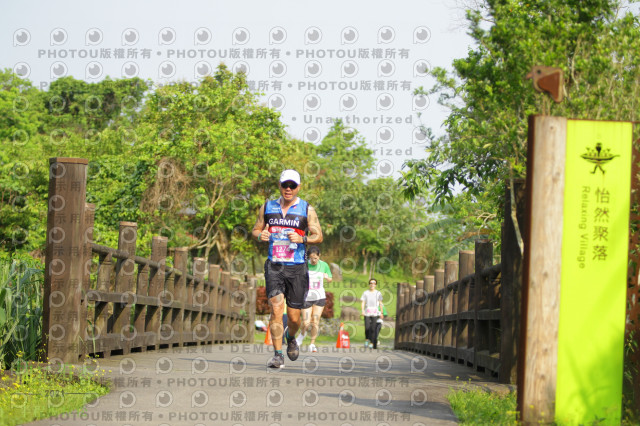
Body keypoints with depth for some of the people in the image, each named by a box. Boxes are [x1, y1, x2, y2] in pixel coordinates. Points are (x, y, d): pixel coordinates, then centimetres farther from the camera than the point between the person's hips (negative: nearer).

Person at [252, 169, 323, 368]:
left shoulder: (306, 209, 3)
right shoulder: (268, 207, 10)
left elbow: (318, 236, 1)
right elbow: (256, 229, 17)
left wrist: (302, 239, -19)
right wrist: (260, 235, -7)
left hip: (296, 268, -1)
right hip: (274, 266, 1)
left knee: (294, 317, 4)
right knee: (276, 310, -15)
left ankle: (290, 338, 38)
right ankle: (278, 355, -12)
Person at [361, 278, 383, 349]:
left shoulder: (378, 293, 6)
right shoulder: (365, 293, 6)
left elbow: (380, 303, 9)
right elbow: (363, 303, 3)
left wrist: (381, 313, 5)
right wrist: (363, 310, -11)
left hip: (375, 313, 0)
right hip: (367, 313, 0)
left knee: (373, 329, -5)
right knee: (367, 328, -7)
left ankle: (372, 343, 1)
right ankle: (367, 339, 17)